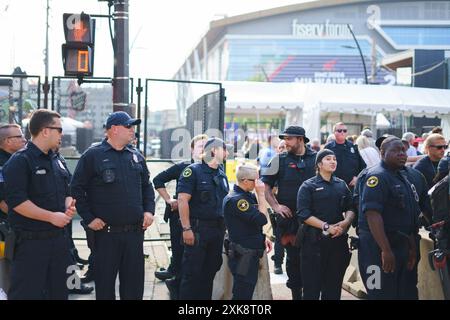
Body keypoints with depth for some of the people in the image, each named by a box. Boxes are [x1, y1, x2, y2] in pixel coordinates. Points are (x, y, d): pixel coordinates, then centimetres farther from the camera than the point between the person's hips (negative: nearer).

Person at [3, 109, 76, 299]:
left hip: (57, 239, 8)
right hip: (31, 242, -8)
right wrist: (52, 216, -19)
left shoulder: (55, 161, 15)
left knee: (59, 292, 14)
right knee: (27, 293, -4)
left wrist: (69, 207, 1)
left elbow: (66, 193, 24)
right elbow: (16, 201, -20)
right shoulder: (20, 161, -11)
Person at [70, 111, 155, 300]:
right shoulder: (93, 155, -4)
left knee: (134, 284, 9)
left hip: (135, 232, 4)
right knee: (105, 282, 5)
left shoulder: (136, 156, 11)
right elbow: (77, 188, -4)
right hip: (105, 231, -4)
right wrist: (89, 218, -9)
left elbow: (146, 186, 20)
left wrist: (149, 210, 6)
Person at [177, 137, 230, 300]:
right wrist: (186, 229, -19)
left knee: (211, 270, 12)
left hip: (218, 229, 7)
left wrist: (226, 226, 15)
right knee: (192, 272, -5)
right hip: (198, 228, -7)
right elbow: (183, 200, -14)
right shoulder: (193, 171, -7)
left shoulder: (222, 175, 15)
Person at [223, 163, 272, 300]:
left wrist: (262, 237, 10)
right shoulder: (235, 200, -20)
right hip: (242, 256, -10)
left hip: (251, 253, 10)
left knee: (247, 292, 17)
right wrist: (261, 193, -19)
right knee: (242, 294, -4)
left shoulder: (248, 196, 10)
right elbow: (261, 219, -25)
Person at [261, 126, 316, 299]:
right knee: (293, 257, 4)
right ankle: (296, 293, 18)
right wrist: (276, 206, -6)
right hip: (289, 217, 0)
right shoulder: (280, 160, 3)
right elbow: (266, 186, 6)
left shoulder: (316, 158, 4)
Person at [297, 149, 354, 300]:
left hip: (338, 240, 4)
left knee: (334, 285, 9)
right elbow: (304, 214, -10)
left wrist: (345, 222, -11)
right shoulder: (308, 186, 0)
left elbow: (351, 209, 11)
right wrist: (326, 227, -18)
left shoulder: (341, 185, 14)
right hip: (315, 240, -4)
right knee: (312, 286, -2)